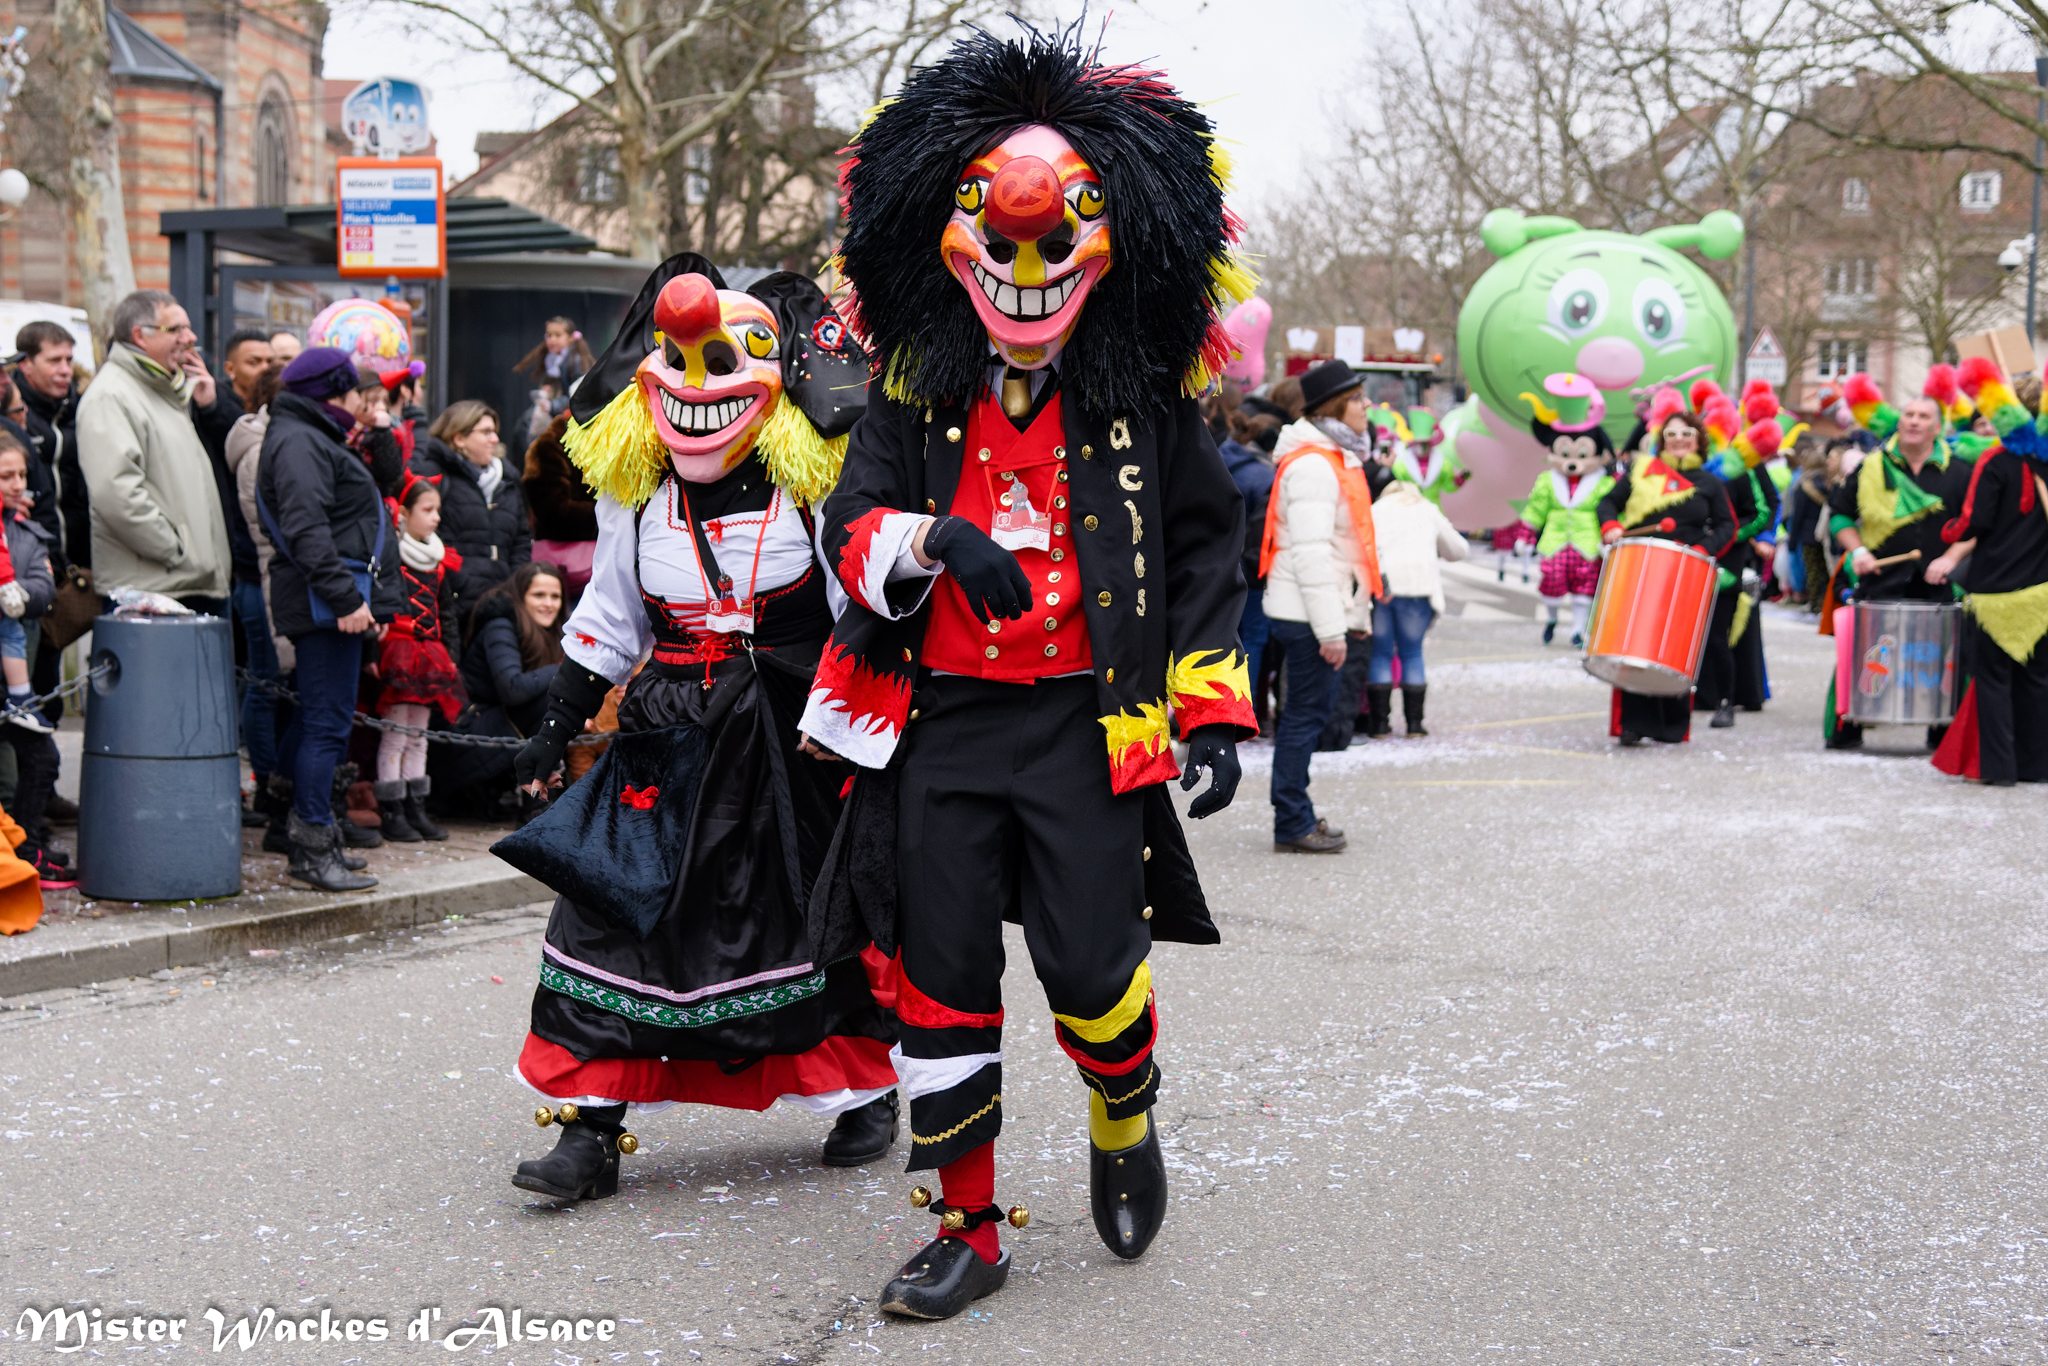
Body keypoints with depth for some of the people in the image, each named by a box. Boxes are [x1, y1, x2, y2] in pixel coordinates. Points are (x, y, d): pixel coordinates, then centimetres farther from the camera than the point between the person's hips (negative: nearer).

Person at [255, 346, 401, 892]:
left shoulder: (313, 439, 25)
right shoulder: (298, 442, -10)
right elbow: (307, 529, -22)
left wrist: (367, 599, 28)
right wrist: (345, 597, -26)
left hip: (333, 604, 11)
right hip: (324, 604, -11)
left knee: (319, 718, 14)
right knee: (328, 722, -10)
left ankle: (310, 838, 20)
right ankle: (313, 848, -8)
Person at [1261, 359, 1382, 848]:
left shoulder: (1335, 458, 17)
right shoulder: (1311, 465, -17)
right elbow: (1311, 552, -22)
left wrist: (1354, 614, 23)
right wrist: (1330, 628, -24)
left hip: (1319, 612, 10)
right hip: (1306, 614, -10)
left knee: (1308, 712, 14)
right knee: (1306, 713, -5)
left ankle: (1297, 816, 22)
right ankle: (1292, 826, 0)